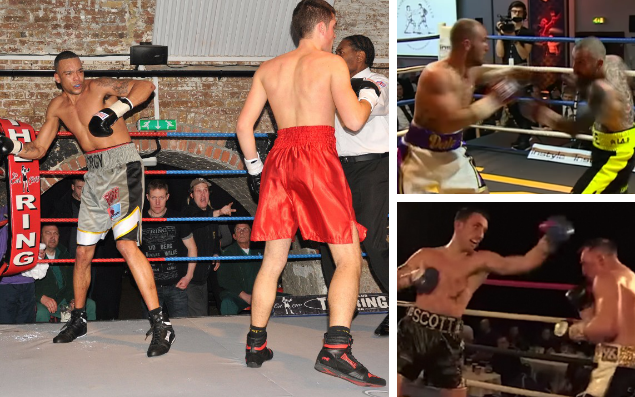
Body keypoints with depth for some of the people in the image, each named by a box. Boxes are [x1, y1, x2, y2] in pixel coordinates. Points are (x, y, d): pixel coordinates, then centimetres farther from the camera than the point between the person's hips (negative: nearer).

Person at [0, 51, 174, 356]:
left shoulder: (98, 88, -6)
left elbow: (145, 86, -17)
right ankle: (78, 319, 31)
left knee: (126, 244, -21)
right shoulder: (57, 107, 11)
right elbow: (38, 150, 16)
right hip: (94, 173, 7)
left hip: (122, 165, -7)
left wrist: (115, 110, -29)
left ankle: (160, 324, -22)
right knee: (83, 252, 12)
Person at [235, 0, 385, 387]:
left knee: (274, 258, 15)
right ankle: (336, 350, -18)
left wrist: (254, 166, 23)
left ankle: (256, 344, 20)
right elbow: (353, 120, -7)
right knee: (349, 258, -5)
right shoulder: (332, 63, 1)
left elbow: (244, 125, 13)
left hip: (279, 156, 6)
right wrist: (370, 94, 12)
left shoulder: (268, 69, 16)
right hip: (318, 156, -6)